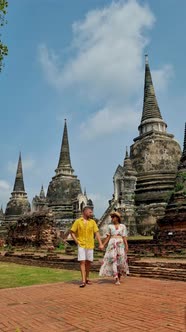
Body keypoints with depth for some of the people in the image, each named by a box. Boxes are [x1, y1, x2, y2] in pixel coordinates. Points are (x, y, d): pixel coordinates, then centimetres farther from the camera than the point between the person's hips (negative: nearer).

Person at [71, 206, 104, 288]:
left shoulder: (92, 222, 5)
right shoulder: (78, 221, -2)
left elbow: (97, 233, 2)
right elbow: (72, 232, 1)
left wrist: (100, 244, -7)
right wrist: (77, 242, -8)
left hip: (90, 245, 3)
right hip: (81, 245, -3)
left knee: (88, 262, 10)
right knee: (82, 262, -8)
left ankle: (87, 278, 25)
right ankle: (83, 281, -8)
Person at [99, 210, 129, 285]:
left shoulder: (123, 226, 4)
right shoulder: (110, 226, 9)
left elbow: (124, 237, 0)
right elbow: (108, 237, 9)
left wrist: (126, 246, -10)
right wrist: (103, 245, 2)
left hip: (120, 245, 0)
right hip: (112, 245, 1)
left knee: (120, 261, 1)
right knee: (113, 261, -10)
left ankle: (119, 278, 21)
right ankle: (116, 279, -9)